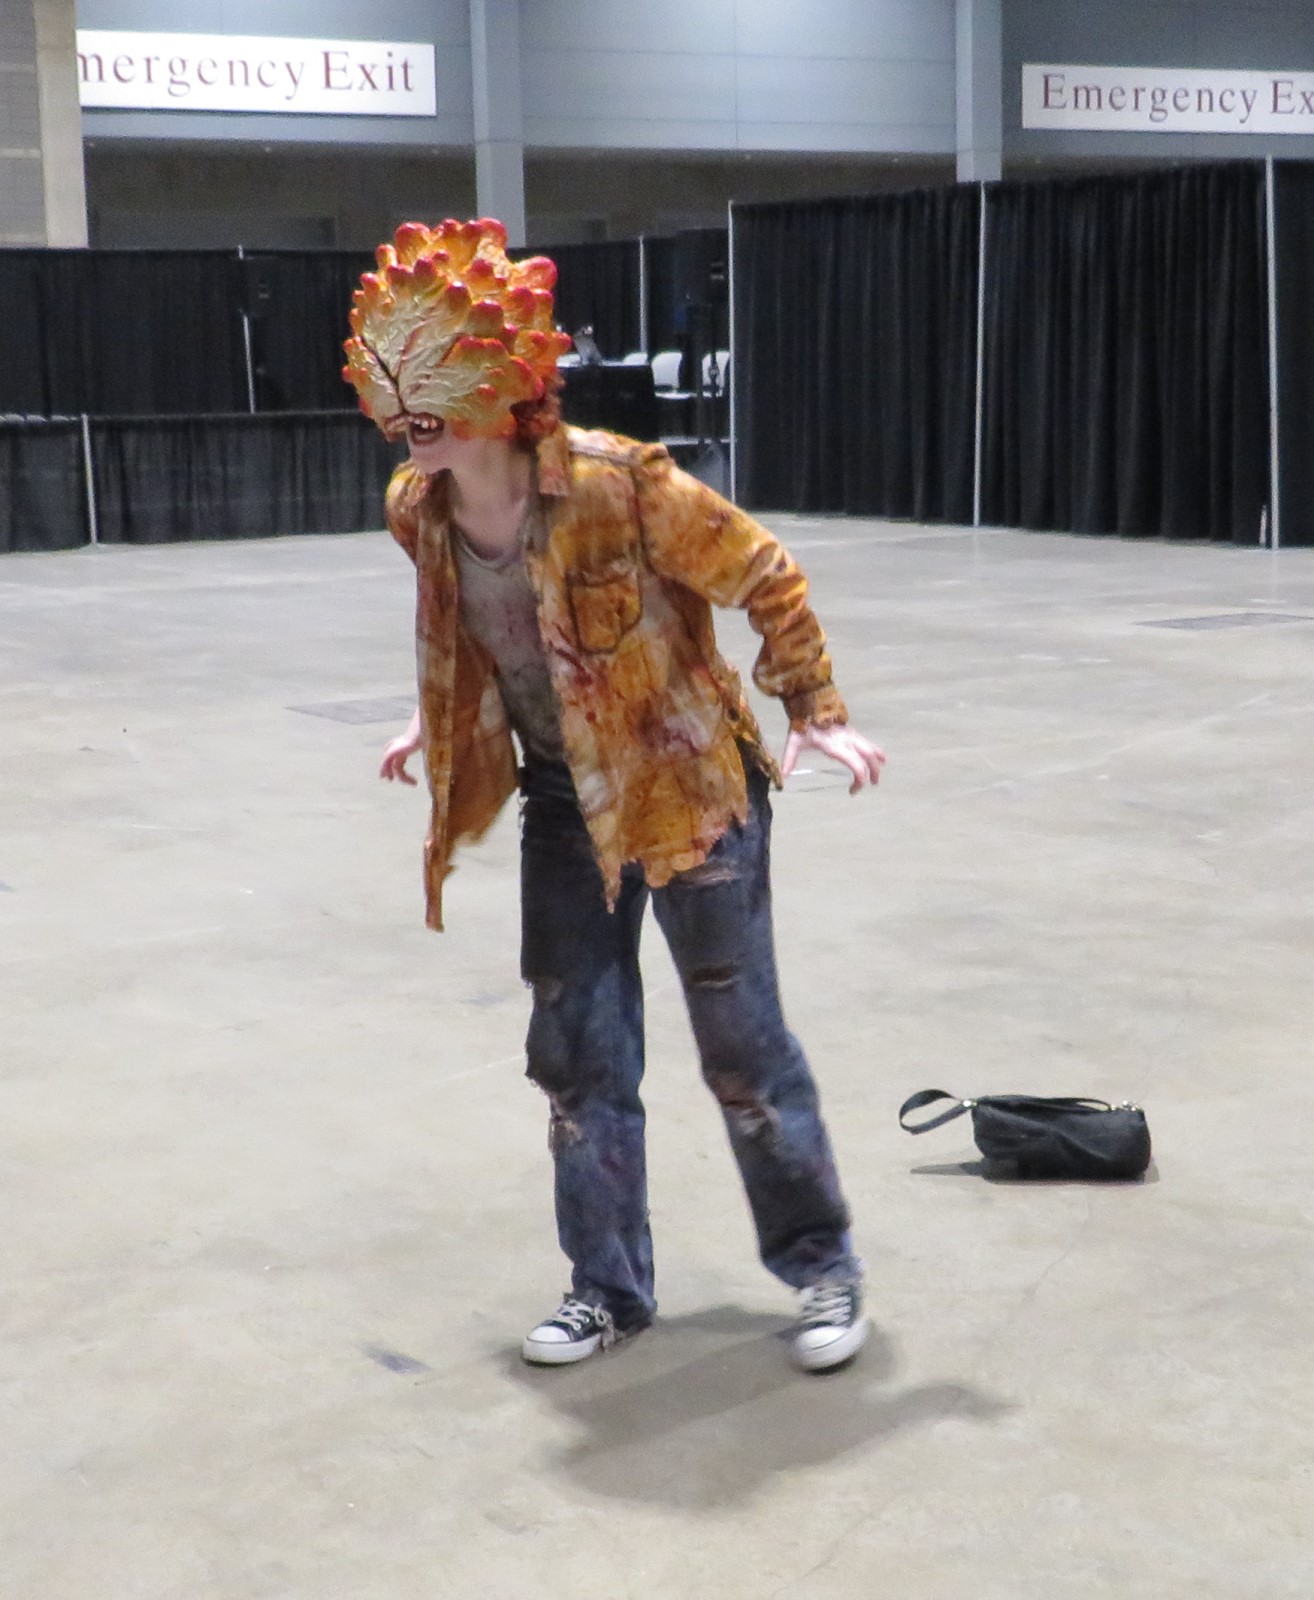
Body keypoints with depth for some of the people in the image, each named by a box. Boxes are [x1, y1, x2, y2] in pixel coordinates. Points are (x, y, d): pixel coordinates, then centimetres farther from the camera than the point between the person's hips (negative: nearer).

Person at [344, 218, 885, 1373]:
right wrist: (438, 724, 19)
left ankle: (823, 1263, 21)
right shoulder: (418, 510, -8)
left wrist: (816, 711, -14)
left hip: (689, 784, -5)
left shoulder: (619, 486, -26)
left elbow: (766, 577, -14)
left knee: (740, 1038, 2)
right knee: (576, 1047, 9)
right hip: (564, 799, 5)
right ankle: (609, 1286, 24)